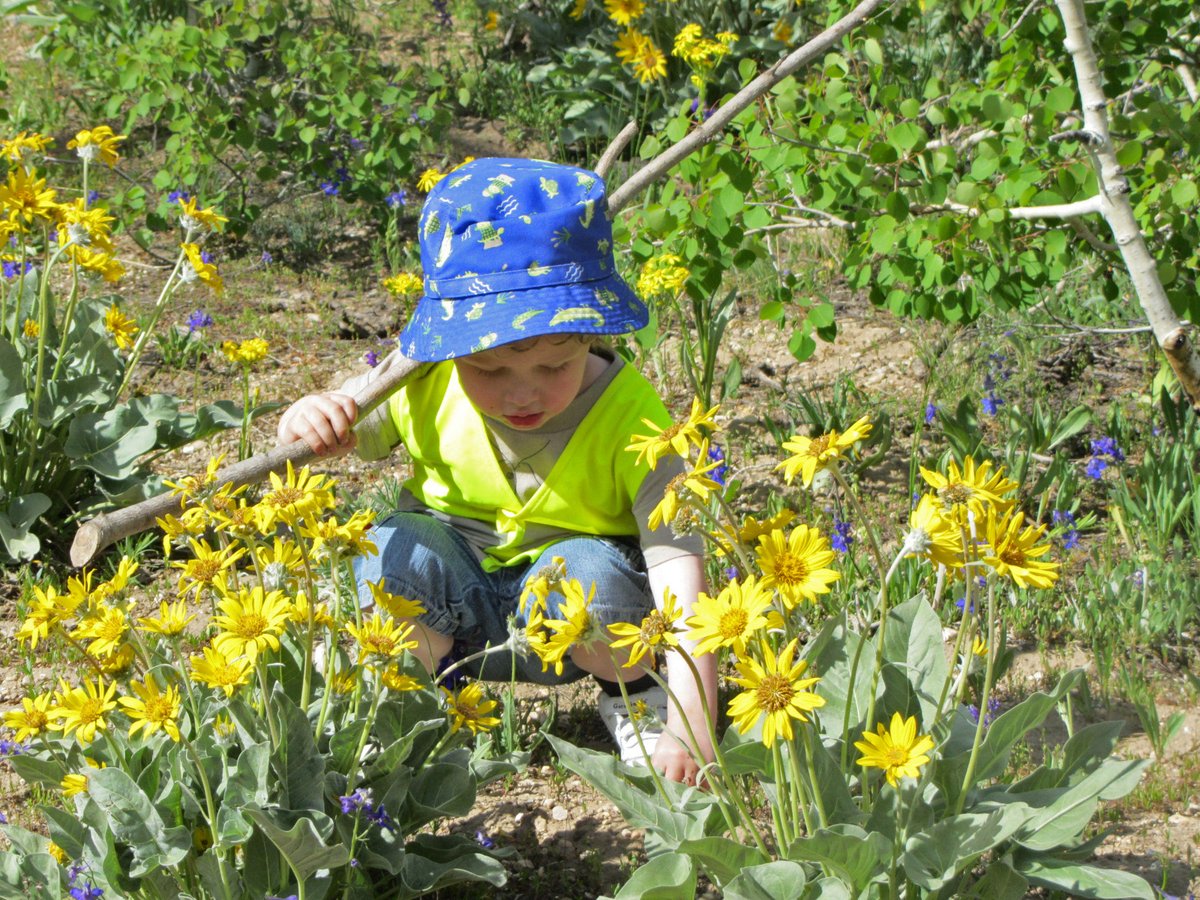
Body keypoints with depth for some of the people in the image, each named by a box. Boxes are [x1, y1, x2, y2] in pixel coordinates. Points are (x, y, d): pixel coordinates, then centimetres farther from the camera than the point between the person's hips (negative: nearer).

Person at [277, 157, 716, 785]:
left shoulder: (629, 417, -27)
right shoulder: (426, 384, -19)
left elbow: (678, 565, -33)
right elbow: (345, 432, -3)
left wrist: (689, 726, -43)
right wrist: (308, 422, -31)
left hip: (565, 622, -2)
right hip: (450, 601, 2)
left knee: (593, 570, -34)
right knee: (394, 547, -28)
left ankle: (635, 694, -1)